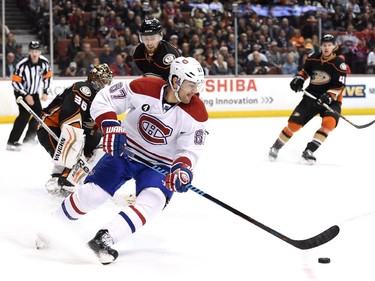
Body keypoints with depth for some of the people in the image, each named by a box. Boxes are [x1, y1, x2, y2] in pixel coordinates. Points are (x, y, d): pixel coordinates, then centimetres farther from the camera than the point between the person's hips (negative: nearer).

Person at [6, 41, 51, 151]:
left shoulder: (44, 62, -12)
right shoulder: (22, 64, -27)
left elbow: (47, 76, 4)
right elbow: (15, 82, -24)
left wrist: (45, 92, -2)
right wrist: (26, 95, -26)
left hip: (34, 92, 7)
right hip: (21, 92, -7)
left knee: (39, 114, 7)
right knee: (25, 114, -21)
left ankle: (29, 138, 26)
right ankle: (12, 142, -23)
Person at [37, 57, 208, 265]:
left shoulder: (197, 113, -18)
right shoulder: (143, 88, -21)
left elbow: (191, 149, -15)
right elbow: (103, 101, -15)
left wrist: (182, 167, -37)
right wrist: (111, 127, -32)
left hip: (159, 164, 0)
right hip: (124, 150, 0)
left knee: (153, 200, -27)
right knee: (93, 193, -8)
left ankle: (104, 239, -31)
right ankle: (51, 226, 17)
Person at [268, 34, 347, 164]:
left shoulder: (339, 64, -12)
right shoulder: (313, 58, 0)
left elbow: (339, 87, -14)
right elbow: (305, 70, 19)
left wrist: (328, 97, -29)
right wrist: (299, 79, -1)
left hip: (331, 100, -3)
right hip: (311, 96, 3)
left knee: (329, 122, -30)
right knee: (294, 122, -5)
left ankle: (309, 151, -27)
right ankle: (276, 147, 14)